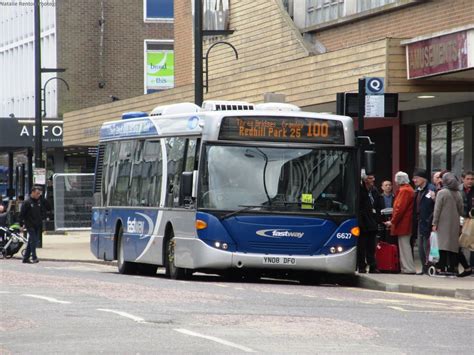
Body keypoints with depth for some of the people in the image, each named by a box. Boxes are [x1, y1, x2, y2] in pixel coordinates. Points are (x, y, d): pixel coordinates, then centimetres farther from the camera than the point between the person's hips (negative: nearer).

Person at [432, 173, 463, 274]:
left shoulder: (441, 193, -8)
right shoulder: (458, 194, 7)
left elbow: (437, 209, -9)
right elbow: (461, 210, 11)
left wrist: (434, 224, -7)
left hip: (443, 223, -4)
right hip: (454, 224, 4)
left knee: (442, 246, -5)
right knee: (453, 246, 6)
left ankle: (441, 268, -11)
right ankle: (451, 268, 4)